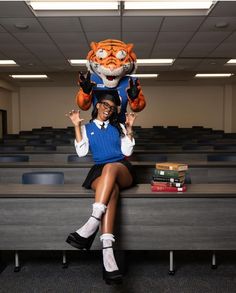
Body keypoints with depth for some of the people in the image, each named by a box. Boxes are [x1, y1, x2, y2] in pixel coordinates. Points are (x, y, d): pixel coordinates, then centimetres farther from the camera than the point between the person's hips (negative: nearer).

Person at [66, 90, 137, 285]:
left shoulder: (118, 127, 24)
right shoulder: (87, 128, 21)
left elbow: (127, 152, 13)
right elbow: (82, 152, 6)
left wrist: (129, 128, 7)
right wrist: (77, 126, 3)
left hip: (123, 170, 1)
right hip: (100, 173, -1)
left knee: (110, 167, -38)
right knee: (112, 189, -38)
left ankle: (92, 224, -46)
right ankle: (107, 253, -51)